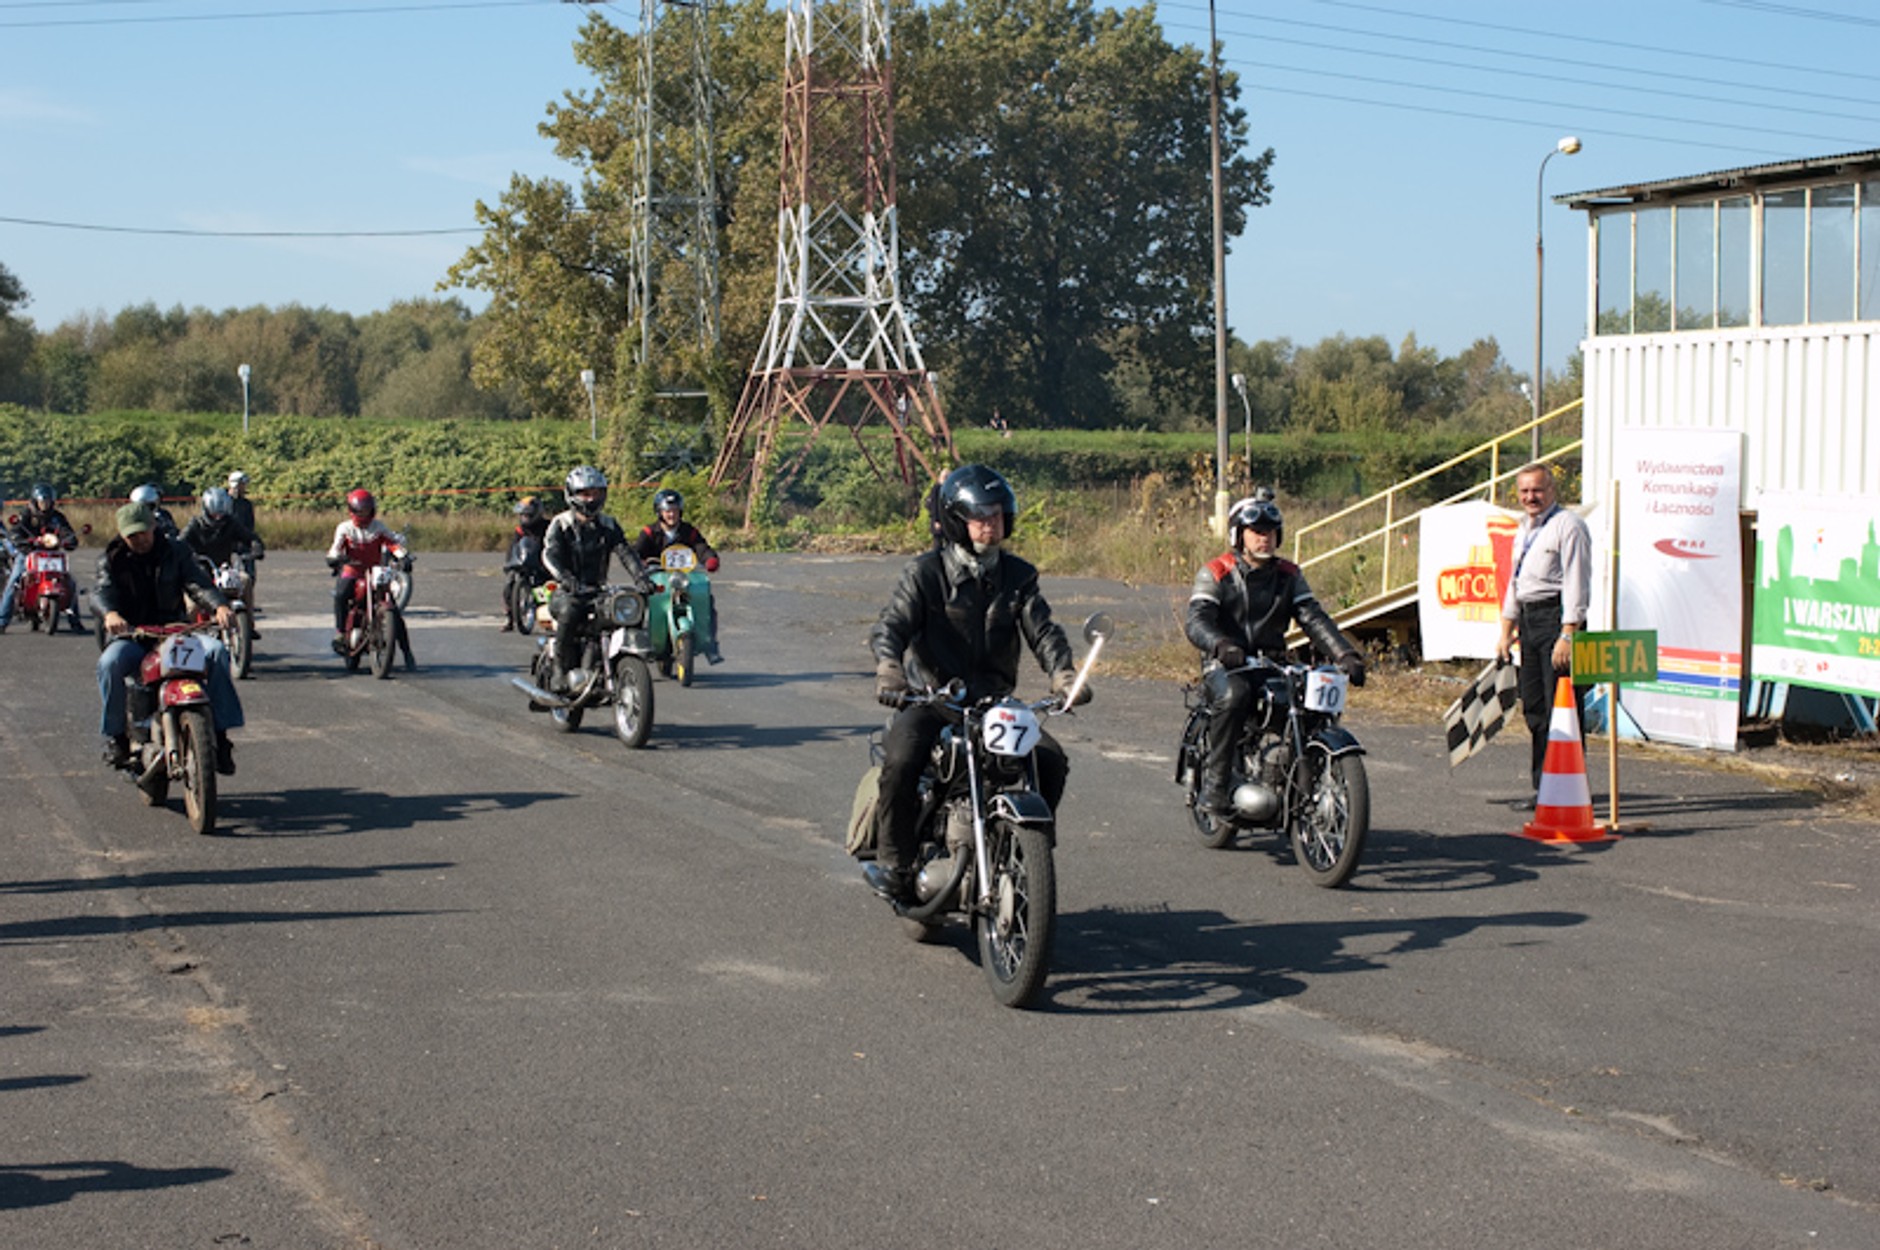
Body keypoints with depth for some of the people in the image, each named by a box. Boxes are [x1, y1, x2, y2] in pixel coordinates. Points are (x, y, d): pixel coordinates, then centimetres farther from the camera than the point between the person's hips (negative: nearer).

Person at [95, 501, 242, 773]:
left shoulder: (175, 552, 9)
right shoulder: (112, 559, 6)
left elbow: (197, 582, -5)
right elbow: (103, 590, -12)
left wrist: (219, 606, -28)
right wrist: (110, 613, -37)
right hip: (131, 636, -1)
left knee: (216, 651, -27)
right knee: (110, 662, -35)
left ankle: (220, 731, -24)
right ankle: (115, 734, -17)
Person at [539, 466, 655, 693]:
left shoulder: (609, 525, 11)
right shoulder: (560, 525, 0)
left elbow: (625, 553, -2)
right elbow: (550, 555, -17)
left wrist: (641, 578, -23)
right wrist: (566, 579, -38)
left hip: (597, 591, 3)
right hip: (566, 592, -3)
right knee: (570, 612, -37)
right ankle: (560, 670, -24)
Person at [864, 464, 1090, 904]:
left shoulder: (1018, 576, 8)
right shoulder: (925, 572, -4)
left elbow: (1042, 630, -1)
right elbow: (891, 624, -16)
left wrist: (1063, 675, -23)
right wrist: (888, 670, -38)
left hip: (992, 701, 4)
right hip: (930, 699, -4)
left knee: (1051, 761, -14)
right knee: (901, 763, -30)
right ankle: (893, 864, -13)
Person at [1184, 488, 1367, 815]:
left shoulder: (1288, 575, 13)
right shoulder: (1215, 574, -1)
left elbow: (1313, 618, 4)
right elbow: (1196, 620, -15)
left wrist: (1345, 654, -14)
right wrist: (1222, 645, -38)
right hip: (1225, 665, -4)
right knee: (1233, 695, -37)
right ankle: (1214, 782, -29)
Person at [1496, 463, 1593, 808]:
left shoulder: (1568, 525, -10)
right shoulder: (1524, 528, 18)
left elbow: (1576, 582, -16)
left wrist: (1568, 635, -21)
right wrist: (1506, 632, 21)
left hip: (1557, 617, -9)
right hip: (1528, 620, 9)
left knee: (1561, 708, -9)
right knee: (1534, 708, 11)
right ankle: (1543, 787, 17)